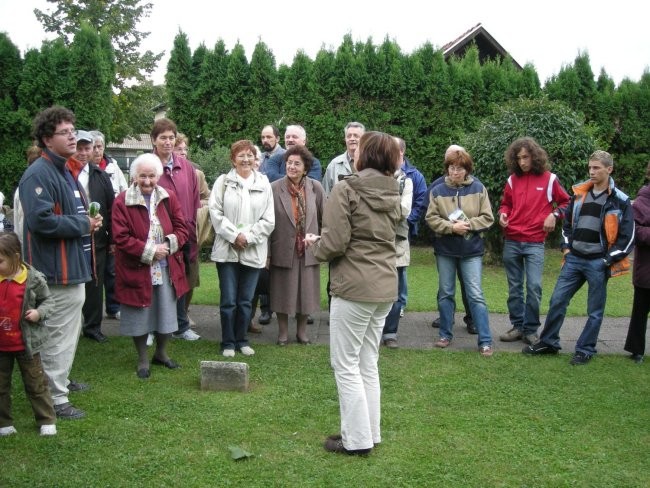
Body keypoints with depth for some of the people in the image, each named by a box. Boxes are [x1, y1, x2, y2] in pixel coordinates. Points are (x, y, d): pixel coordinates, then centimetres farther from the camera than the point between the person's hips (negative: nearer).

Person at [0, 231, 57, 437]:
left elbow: (48, 300, 0)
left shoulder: (33, 278, -13)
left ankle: (47, 420, 21)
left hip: (26, 343, -3)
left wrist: (39, 312, -18)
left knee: (36, 384, 9)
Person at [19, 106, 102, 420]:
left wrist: (88, 221, 5)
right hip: (56, 271, -10)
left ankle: (60, 380, 39)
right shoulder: (38, 174, -18)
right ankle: (55, 399, 8)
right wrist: (83, 224, -18)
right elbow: (40, 219, -29)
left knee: (69, 331, 22)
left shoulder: (64, 171, 14)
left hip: (71, 268, 10)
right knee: (59, 335, -3)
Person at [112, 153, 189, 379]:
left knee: (167, 314, 12)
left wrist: (168, 245, -15)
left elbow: (182, 228, 3)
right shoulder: (122, 202, -9)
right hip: (136, 270, -3)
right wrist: (149, 251, -18)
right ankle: (143, 360, 26)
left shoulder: (169, 198, 2)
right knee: (139, 317, 8)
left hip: (166, 269, 3)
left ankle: (161, 353, 35)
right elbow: (120, 237, -13)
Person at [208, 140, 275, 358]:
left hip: (253, 251, 1)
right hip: (227, 249, -1)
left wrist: (248, 237, -9)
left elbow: (269, 220, 1)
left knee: (245, 300, 8)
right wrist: (234, 236, -12)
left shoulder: (264, 184, 6)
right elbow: (216, 213, -4)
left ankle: (242, 340, 22)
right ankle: (228, 343, 12)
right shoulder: (223, 181, 3)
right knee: (228, 300, 1)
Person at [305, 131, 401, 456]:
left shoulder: (345, 189, -12)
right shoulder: (392, 193, 10)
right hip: (386, 286, 8)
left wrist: (314, 246, 5)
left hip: (355, 287, -7)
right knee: (368, 364, 16)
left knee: (346, 365, 4)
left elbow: (334, 243, -18)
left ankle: (357, 440, 9)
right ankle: (370, 434, 24)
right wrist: (323, 243, 20)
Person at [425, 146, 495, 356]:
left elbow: (487, 218, -3)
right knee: (445, 293, 11)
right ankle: (445, 334, 26)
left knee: (475, 295, -3)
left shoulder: (478, 189, -2)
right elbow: (431, 219, -5)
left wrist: (468, 225, -17)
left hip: (472, 251, -1)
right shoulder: (438, 191, -1)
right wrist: (452, 227, -18)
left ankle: (485, 341, 2)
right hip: (445, 250, 2)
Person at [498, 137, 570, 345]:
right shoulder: (512, 180, 6)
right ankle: (517, 326, 18)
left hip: (535, 243, -3)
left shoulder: (549, 179, -1)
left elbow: (566, 202, 10)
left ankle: (531, 329, 4)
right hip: (511, 242, 3)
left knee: (534, 287, -8)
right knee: (514, 287, 8)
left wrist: (554, 214, -7)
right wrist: (503, 214, -1)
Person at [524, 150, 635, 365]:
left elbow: (628, 237, -6)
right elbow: (567, 222, 19)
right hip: (574, 259, 4)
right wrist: (566, 247, 7)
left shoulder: (620, 201, -6)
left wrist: (608, 260, -10)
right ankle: (548, 342, 17)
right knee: (557, 301, 4)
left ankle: (585, 350, 18)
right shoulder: (579, 193, 7)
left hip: (598, 263, -4)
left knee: (595, 310, 6)